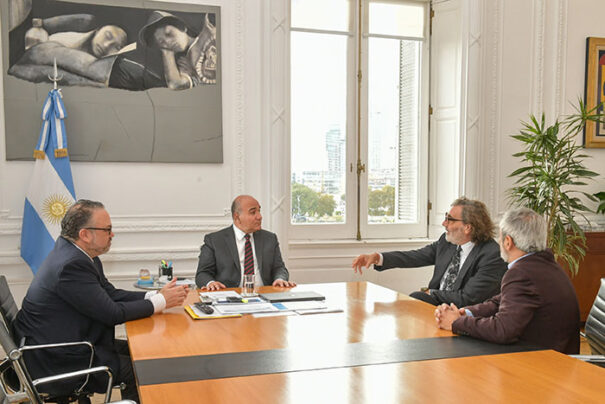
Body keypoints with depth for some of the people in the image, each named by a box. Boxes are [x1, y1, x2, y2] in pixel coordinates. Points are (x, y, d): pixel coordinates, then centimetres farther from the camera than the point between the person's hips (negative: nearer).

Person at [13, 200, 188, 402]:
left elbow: (111, 294, 7)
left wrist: (156, 295, -3)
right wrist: (161, 302, -13)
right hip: (55, 362, -10)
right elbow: (111, 313, -22)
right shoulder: (72, 264, -27)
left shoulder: (74, 253, 4)